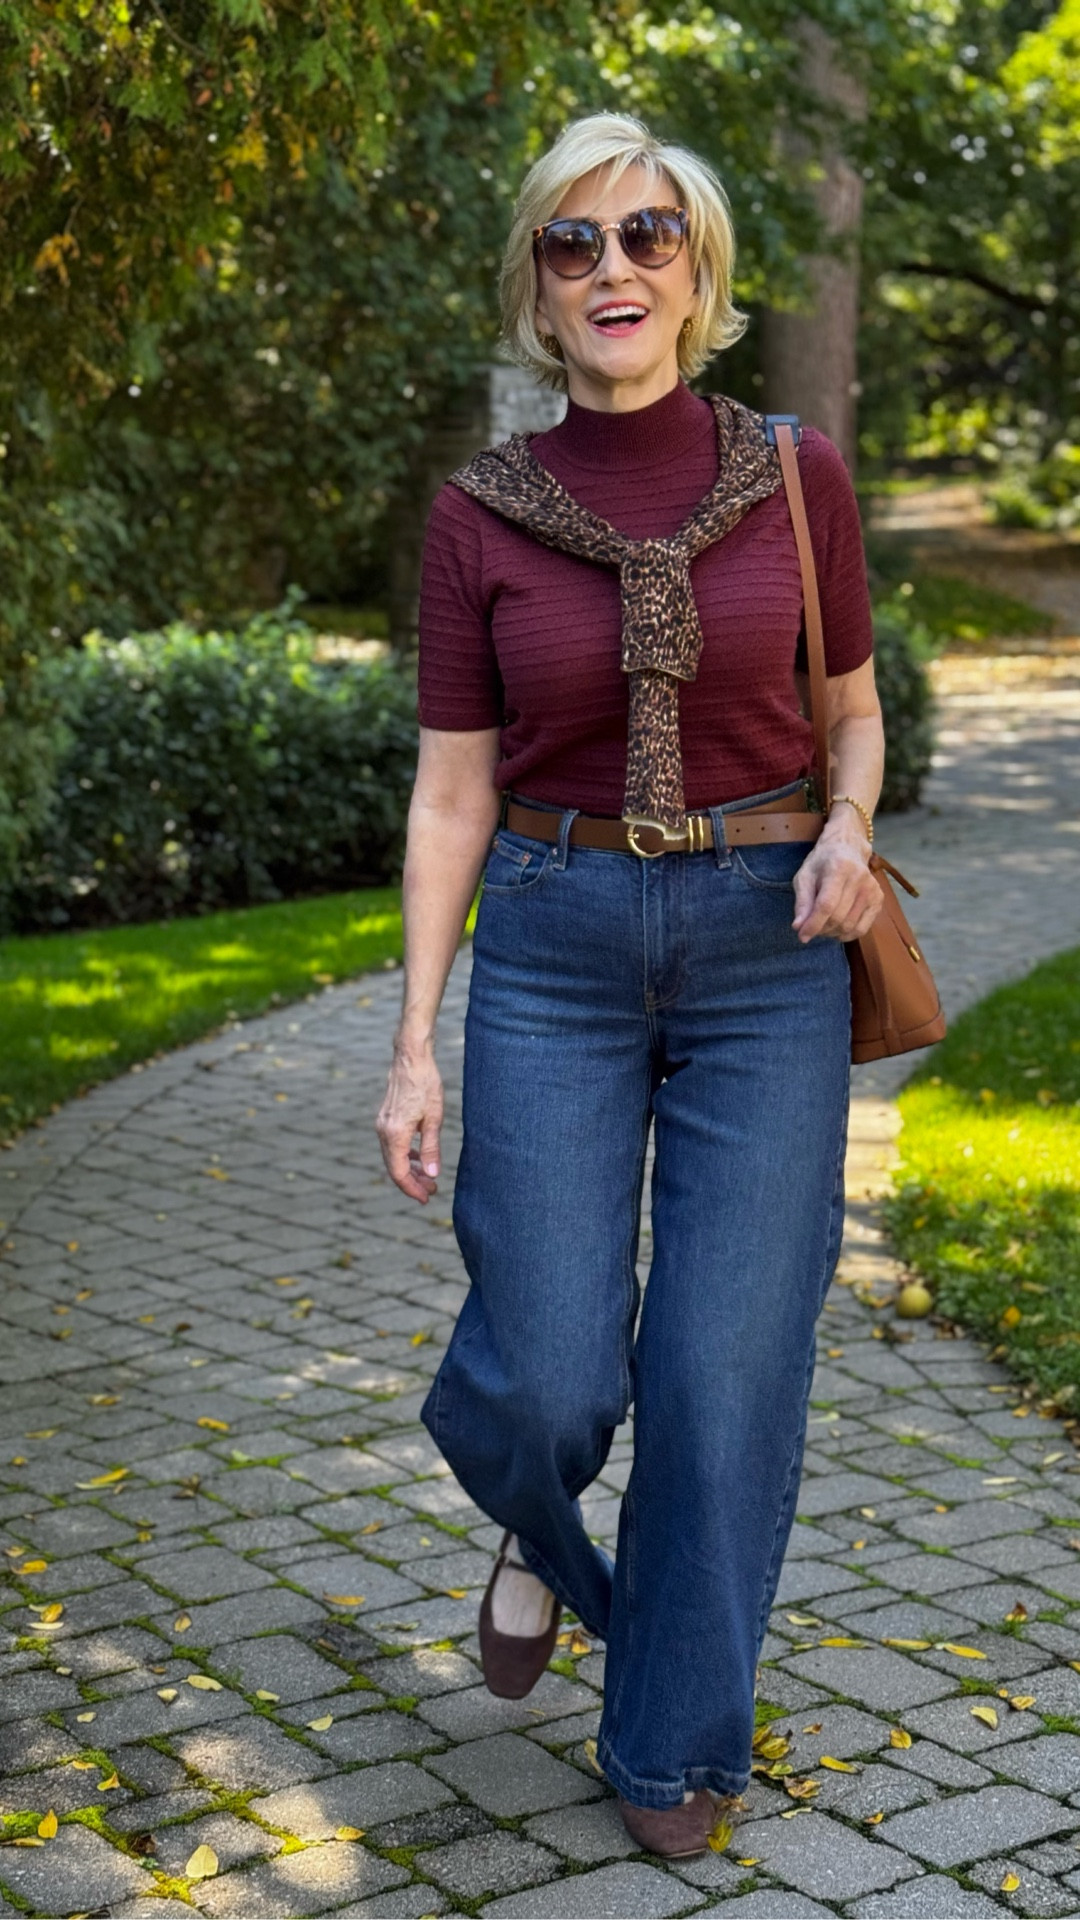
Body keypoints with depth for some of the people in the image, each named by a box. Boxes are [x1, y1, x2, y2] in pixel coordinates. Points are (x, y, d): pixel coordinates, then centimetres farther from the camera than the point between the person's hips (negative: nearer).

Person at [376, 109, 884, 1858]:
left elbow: (853, 712, 11)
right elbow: (451, 793, 0)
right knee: (544, 1378, -4)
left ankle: (675, 1740, 21)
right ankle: (543, 1531, 34)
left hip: (764, 946, 0)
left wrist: (849, 832, -11)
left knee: (728, 1371, 0)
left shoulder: (796, 478, -1)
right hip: (556, 948, 0)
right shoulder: (479, 516, -1)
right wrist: (415, 1042, -4)